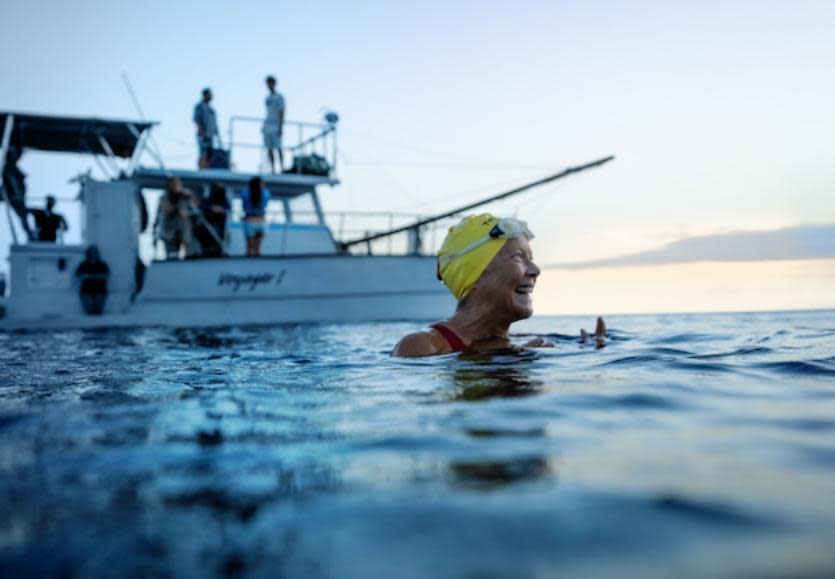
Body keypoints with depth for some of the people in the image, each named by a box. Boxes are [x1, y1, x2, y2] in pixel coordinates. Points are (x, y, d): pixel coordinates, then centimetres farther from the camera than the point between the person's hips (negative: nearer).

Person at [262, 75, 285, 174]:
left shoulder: (279, 97, -3)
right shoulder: (267, 97, 17)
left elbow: (282, 112, -9)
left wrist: (280, 127, -15)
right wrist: (264, 125, 17)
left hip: (276, 126, -6)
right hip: (267, 126, 6)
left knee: (278, 148, -13)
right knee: (269, 149, 2)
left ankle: (282, 167, -7)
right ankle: (272, 169, 4)